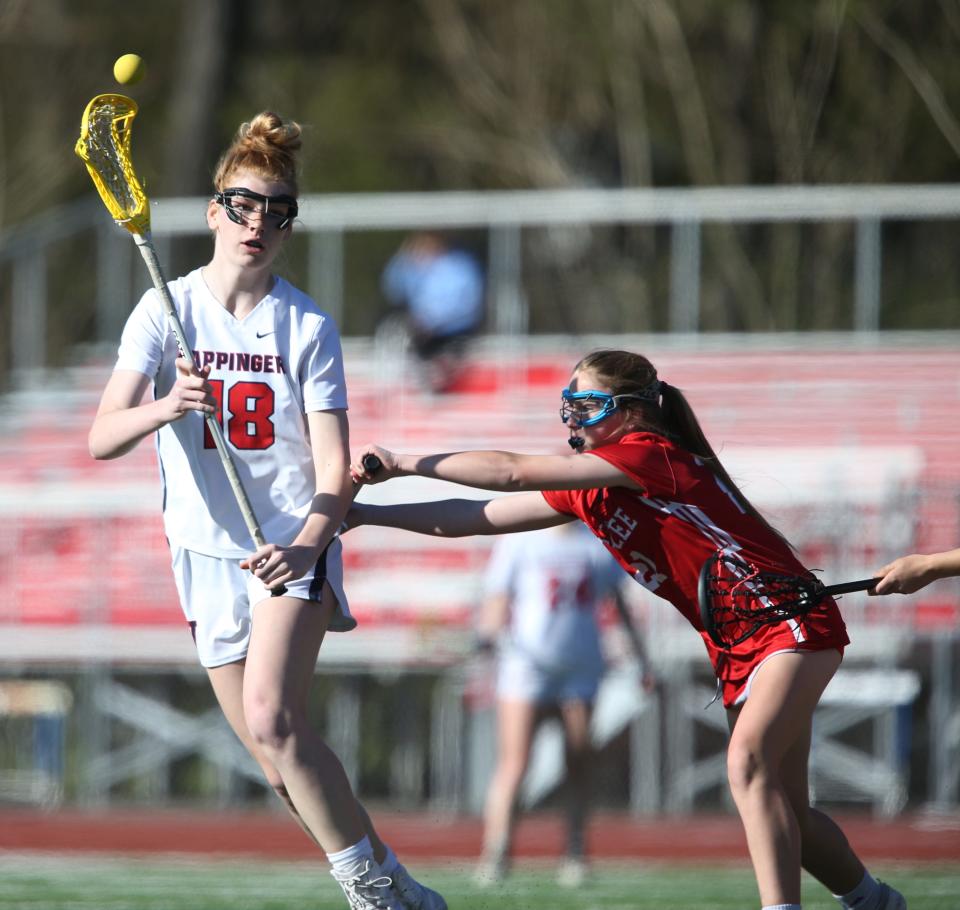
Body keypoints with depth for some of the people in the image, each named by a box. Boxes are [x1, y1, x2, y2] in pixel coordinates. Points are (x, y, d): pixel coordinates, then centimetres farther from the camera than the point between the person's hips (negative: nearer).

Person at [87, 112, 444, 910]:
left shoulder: (308, 326, -4)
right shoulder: (166, 310, -2)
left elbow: (334, 468, -8)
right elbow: (102, 438, -12)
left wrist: (305, 545, -26)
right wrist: (163, 409, -33)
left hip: (293, 550, -3)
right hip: (208, 553, 3)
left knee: (272, 721, -24)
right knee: (281, 766, 4)